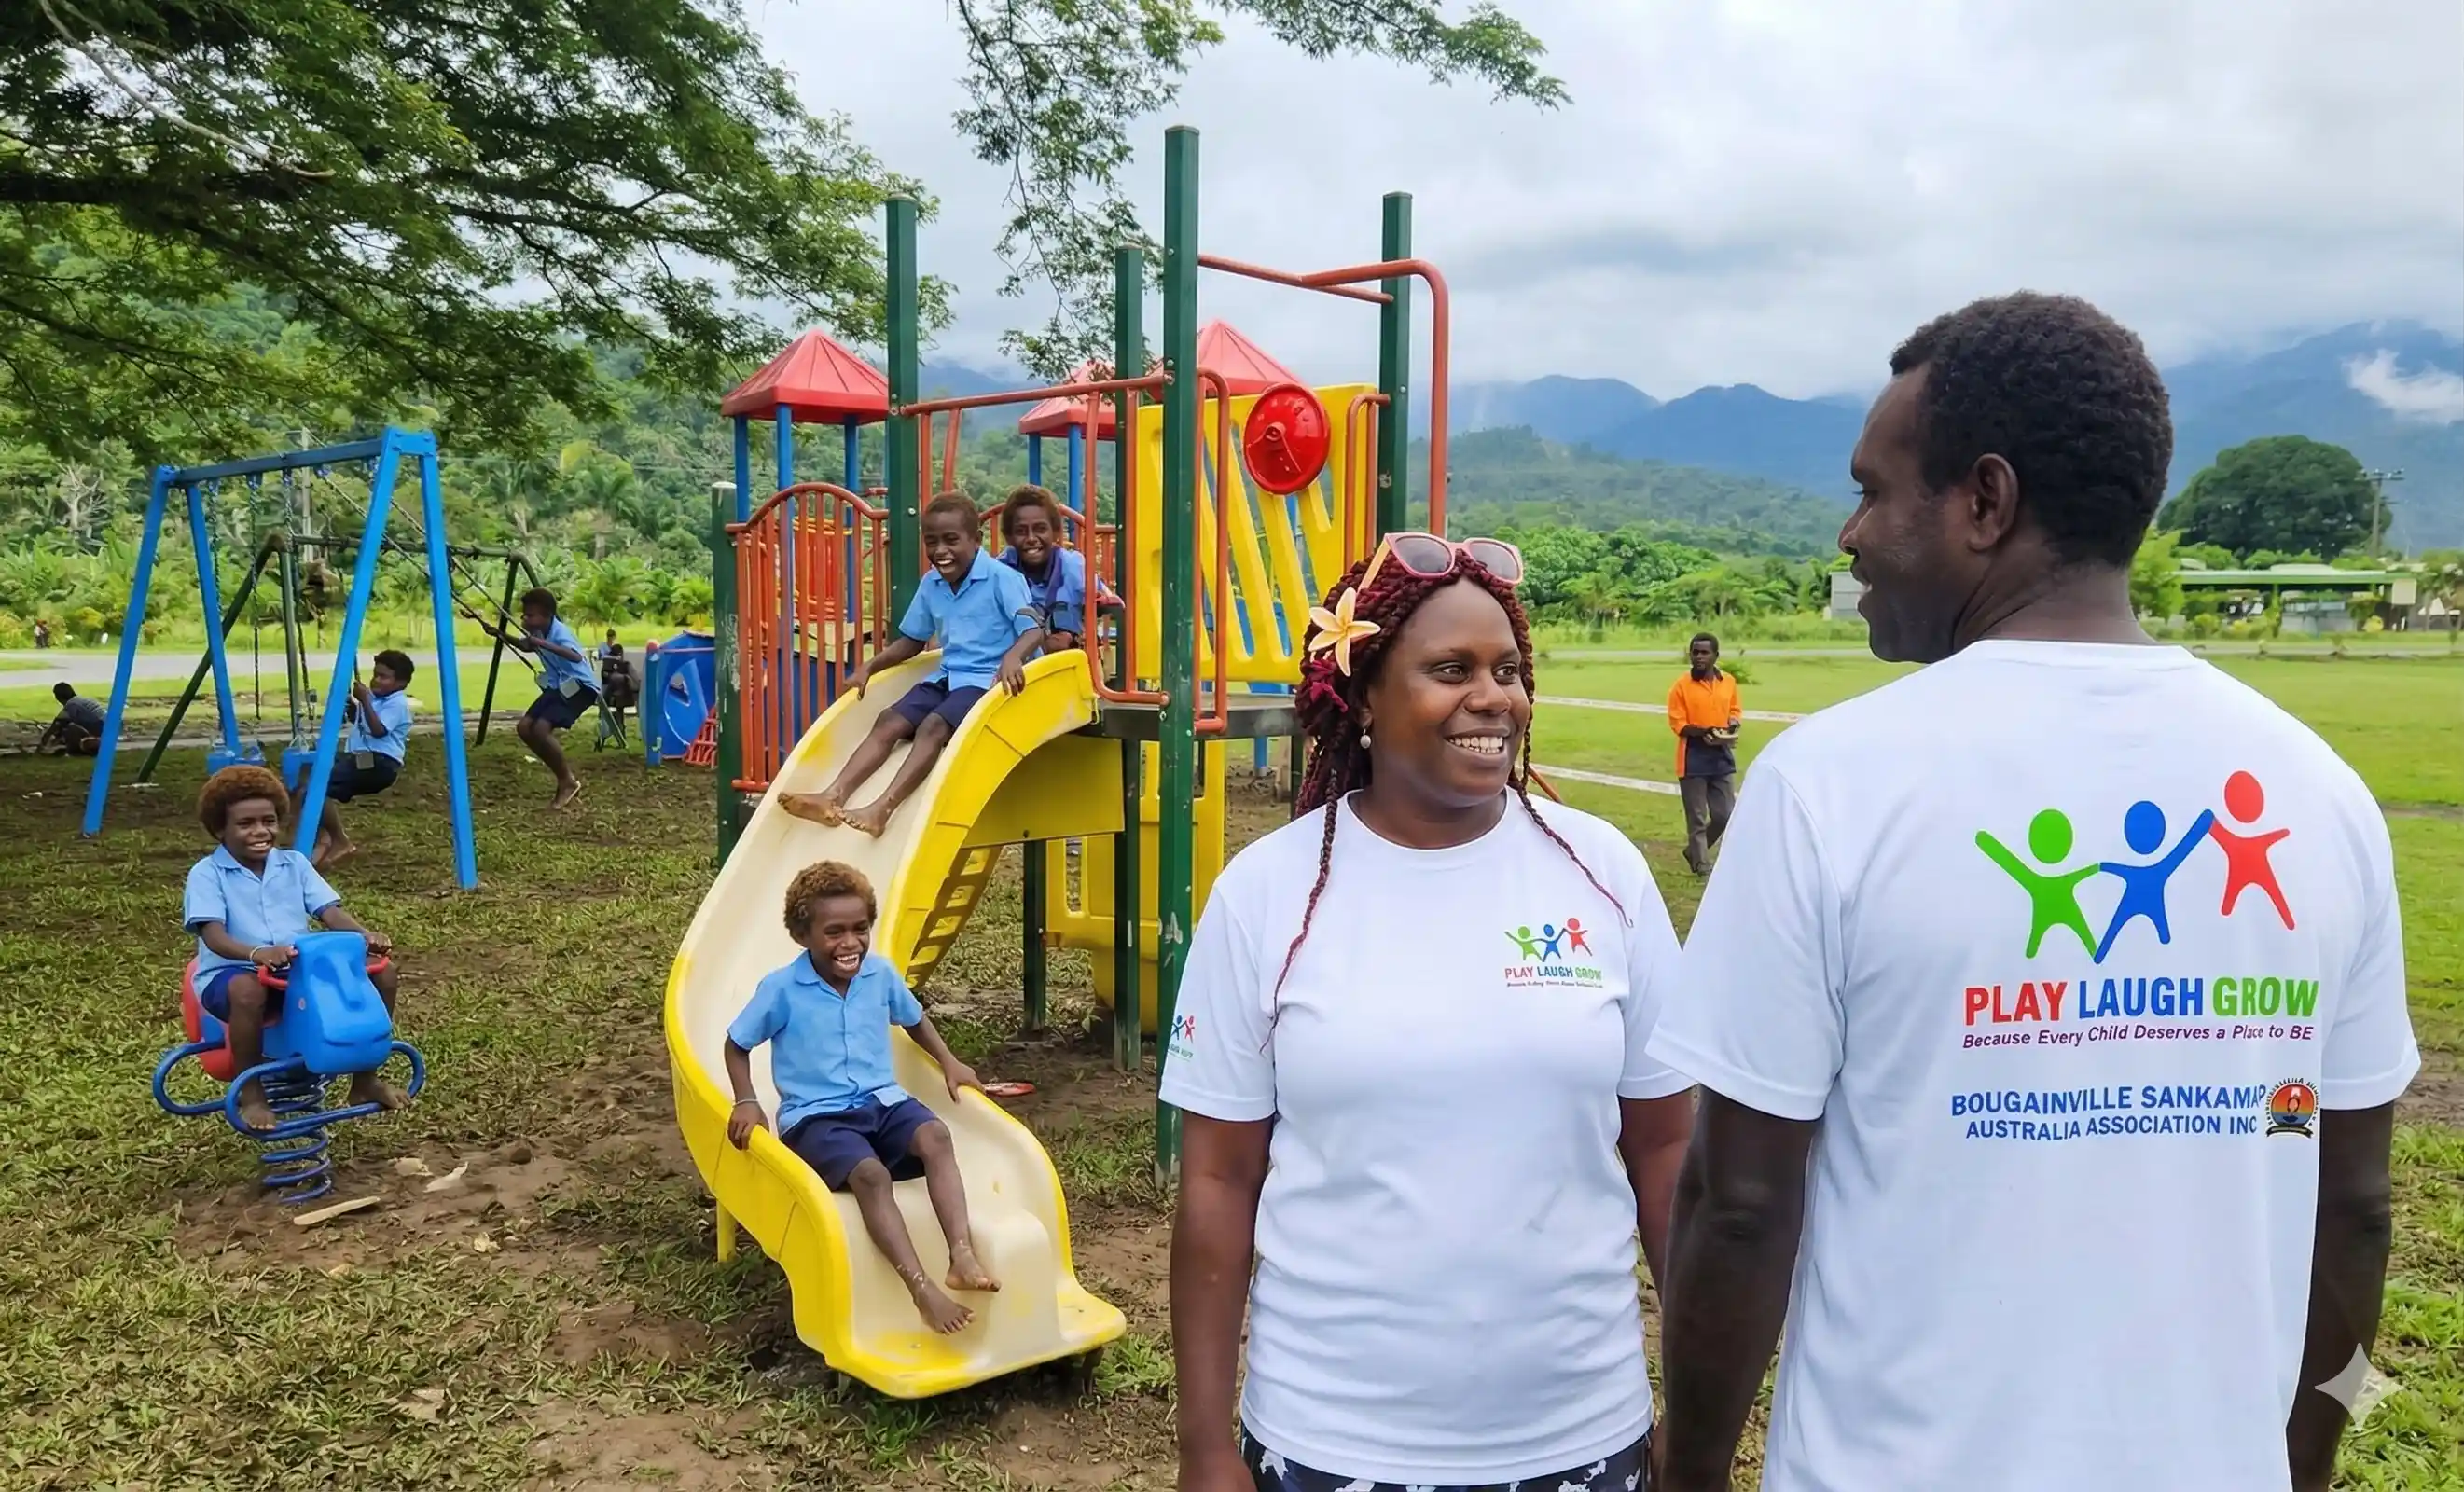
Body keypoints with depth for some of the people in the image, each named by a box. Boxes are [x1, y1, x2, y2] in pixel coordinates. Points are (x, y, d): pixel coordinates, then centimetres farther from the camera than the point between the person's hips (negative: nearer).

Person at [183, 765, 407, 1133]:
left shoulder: (294, 864, 11)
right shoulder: (207, 874, -4)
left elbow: (330, 911, 1)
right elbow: (213, 935, -17)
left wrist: (365, 935, -21)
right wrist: (256, 953, -39)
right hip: (231, 973, -5)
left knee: (380, 973, -12)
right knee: (247, 989, -42)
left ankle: (364, 1079, 4)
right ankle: (250, 1095, -18)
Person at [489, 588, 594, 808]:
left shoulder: (559, 632, -24)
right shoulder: (538, 631, 2)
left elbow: (576, 657, -45)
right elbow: (526, 646, 27)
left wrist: (544, 645, -51)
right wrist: (500, 634, 12)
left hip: (579, 687, -9)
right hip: (558, 686, 10)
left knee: (541, 729, -24)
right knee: (525, 728, -1)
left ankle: (568, 781, -5)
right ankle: (566, 778, 8)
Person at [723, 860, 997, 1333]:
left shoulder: (881, 973, 3)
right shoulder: (782, 988, -8)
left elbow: (914, 1019, 23)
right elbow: (738, 1043, 5)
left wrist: (949, 1063, 12)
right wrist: (747, 1103, -9)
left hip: (882, 1100, 4)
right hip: (814, 1116, -4)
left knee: (935, 1137, -30)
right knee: (870, 1174, -35)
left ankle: (963, 1257, -40)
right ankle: (923, 1290, -39)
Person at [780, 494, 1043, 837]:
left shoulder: (1002, 578, -11)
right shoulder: (931, 584, 10)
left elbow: (1034, 630, -18)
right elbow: (912, 641, 20)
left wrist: (1013, 657, -40)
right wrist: (870, 666, 7)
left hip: (987, 679, -7)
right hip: (947, 676, 7)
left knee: (933, 726, -29)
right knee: (889, 721, -13)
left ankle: (882, 807, -41)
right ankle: (833, 797, -25)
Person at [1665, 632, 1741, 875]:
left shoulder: (1729, 682, 4)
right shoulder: (1681, 685, -8)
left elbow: (1735, 711, 15)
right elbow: (1677, 723, -9)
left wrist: (1732, 725, -8)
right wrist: (1704, 732, -23)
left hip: (1722, 755, 4)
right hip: (1693, 757, -4)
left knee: (1725, 814, 6)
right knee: (1697, 817, 1)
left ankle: (1695, 851, 26)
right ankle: (1701, 863, 12)